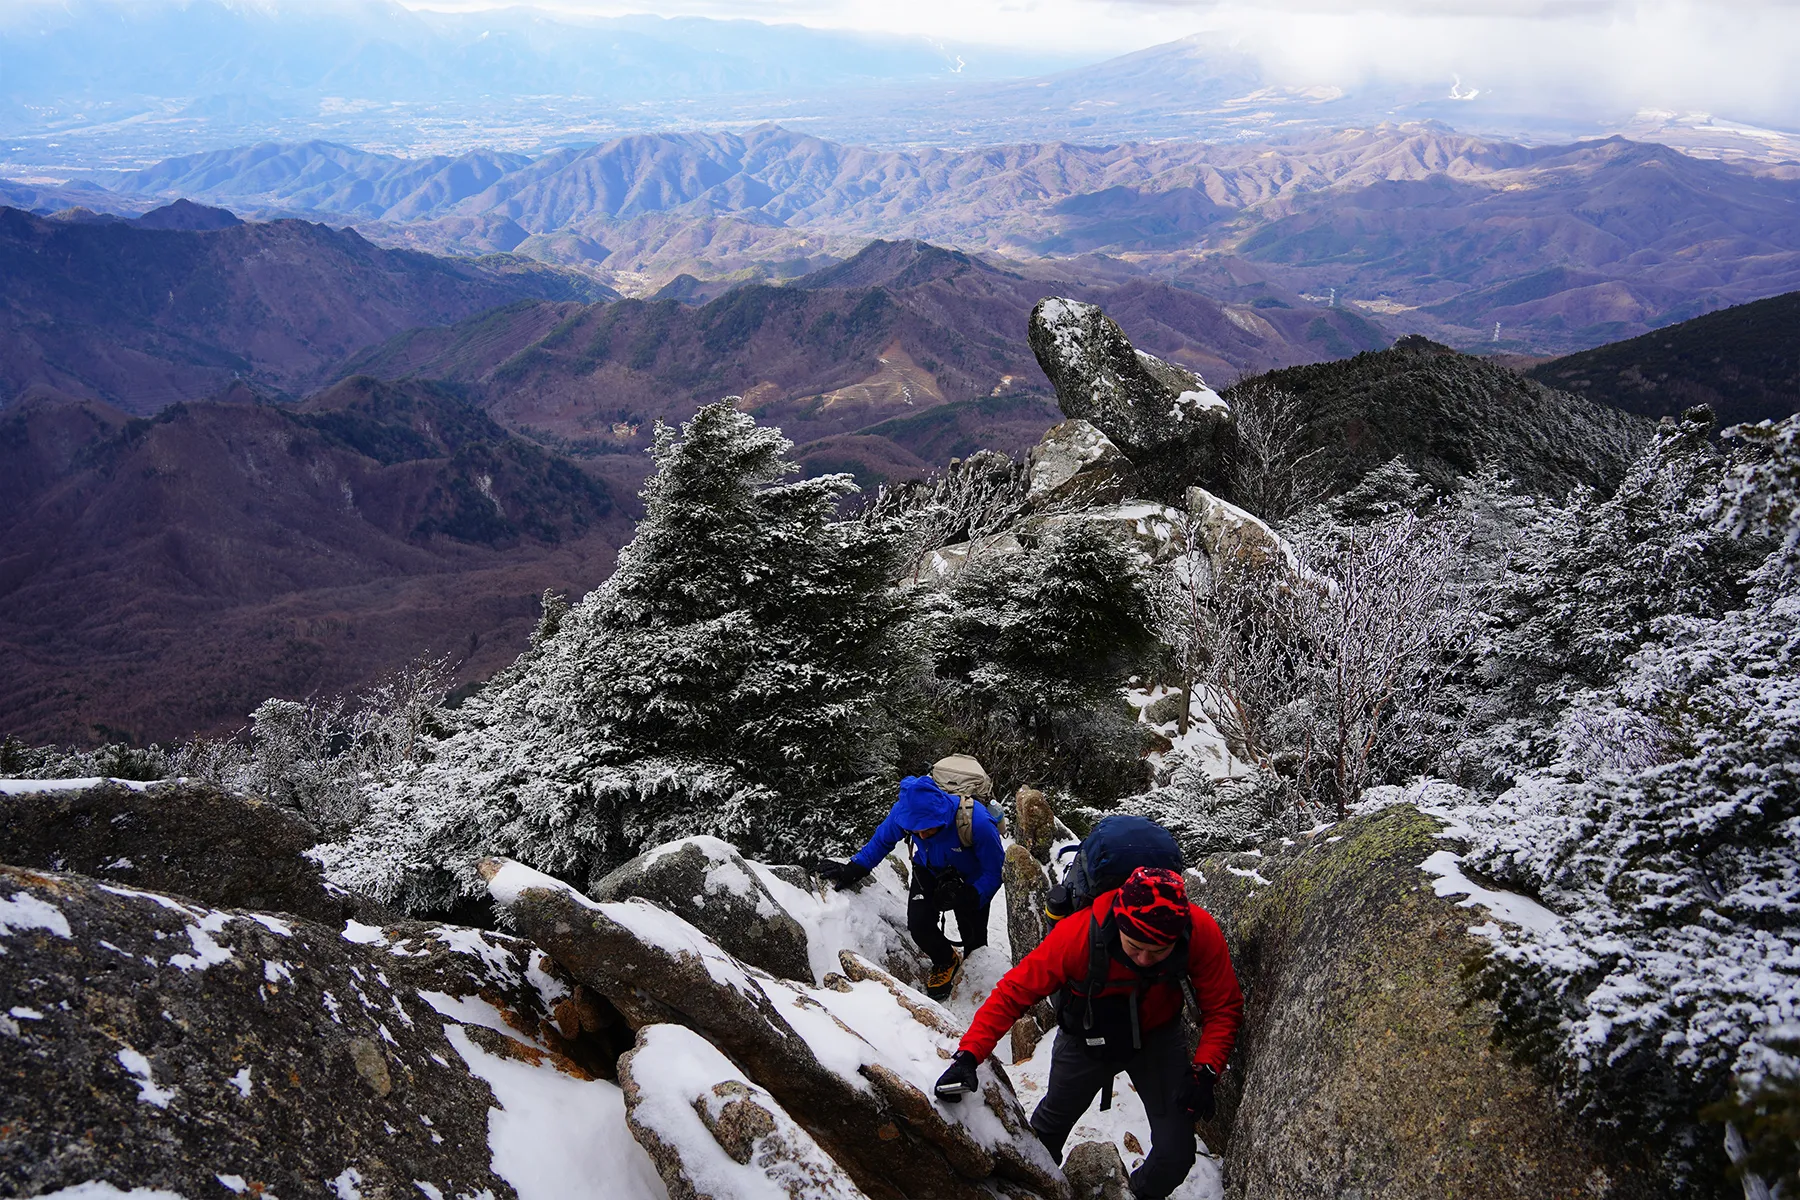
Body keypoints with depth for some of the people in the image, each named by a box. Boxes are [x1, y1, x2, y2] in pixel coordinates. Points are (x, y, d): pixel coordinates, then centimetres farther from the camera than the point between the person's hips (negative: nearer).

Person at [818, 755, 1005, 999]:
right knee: (919, 925, -14)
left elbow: (995, 871, -26)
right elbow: (882, 840, -7)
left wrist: (969, 898, -37)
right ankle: (946, 961, 19)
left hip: (971, 880, -2)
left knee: (974, 938, 1)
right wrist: (853, 870, -5)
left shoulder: (976, 821, -42)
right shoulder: (904, 810, -32)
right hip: (929, 870, 2)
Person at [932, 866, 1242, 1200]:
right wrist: (969, 1054, -40)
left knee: (1176, 1156, -5)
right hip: (1087, 1041, 0)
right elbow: (1014, 992, -30)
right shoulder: (1077, 935, -39)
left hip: (1158, 1038, 1)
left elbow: (1223, 1007, -18)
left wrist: (1205, 1070, -30)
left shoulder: (1200, 932, -34)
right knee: (1052, 1123, 22)